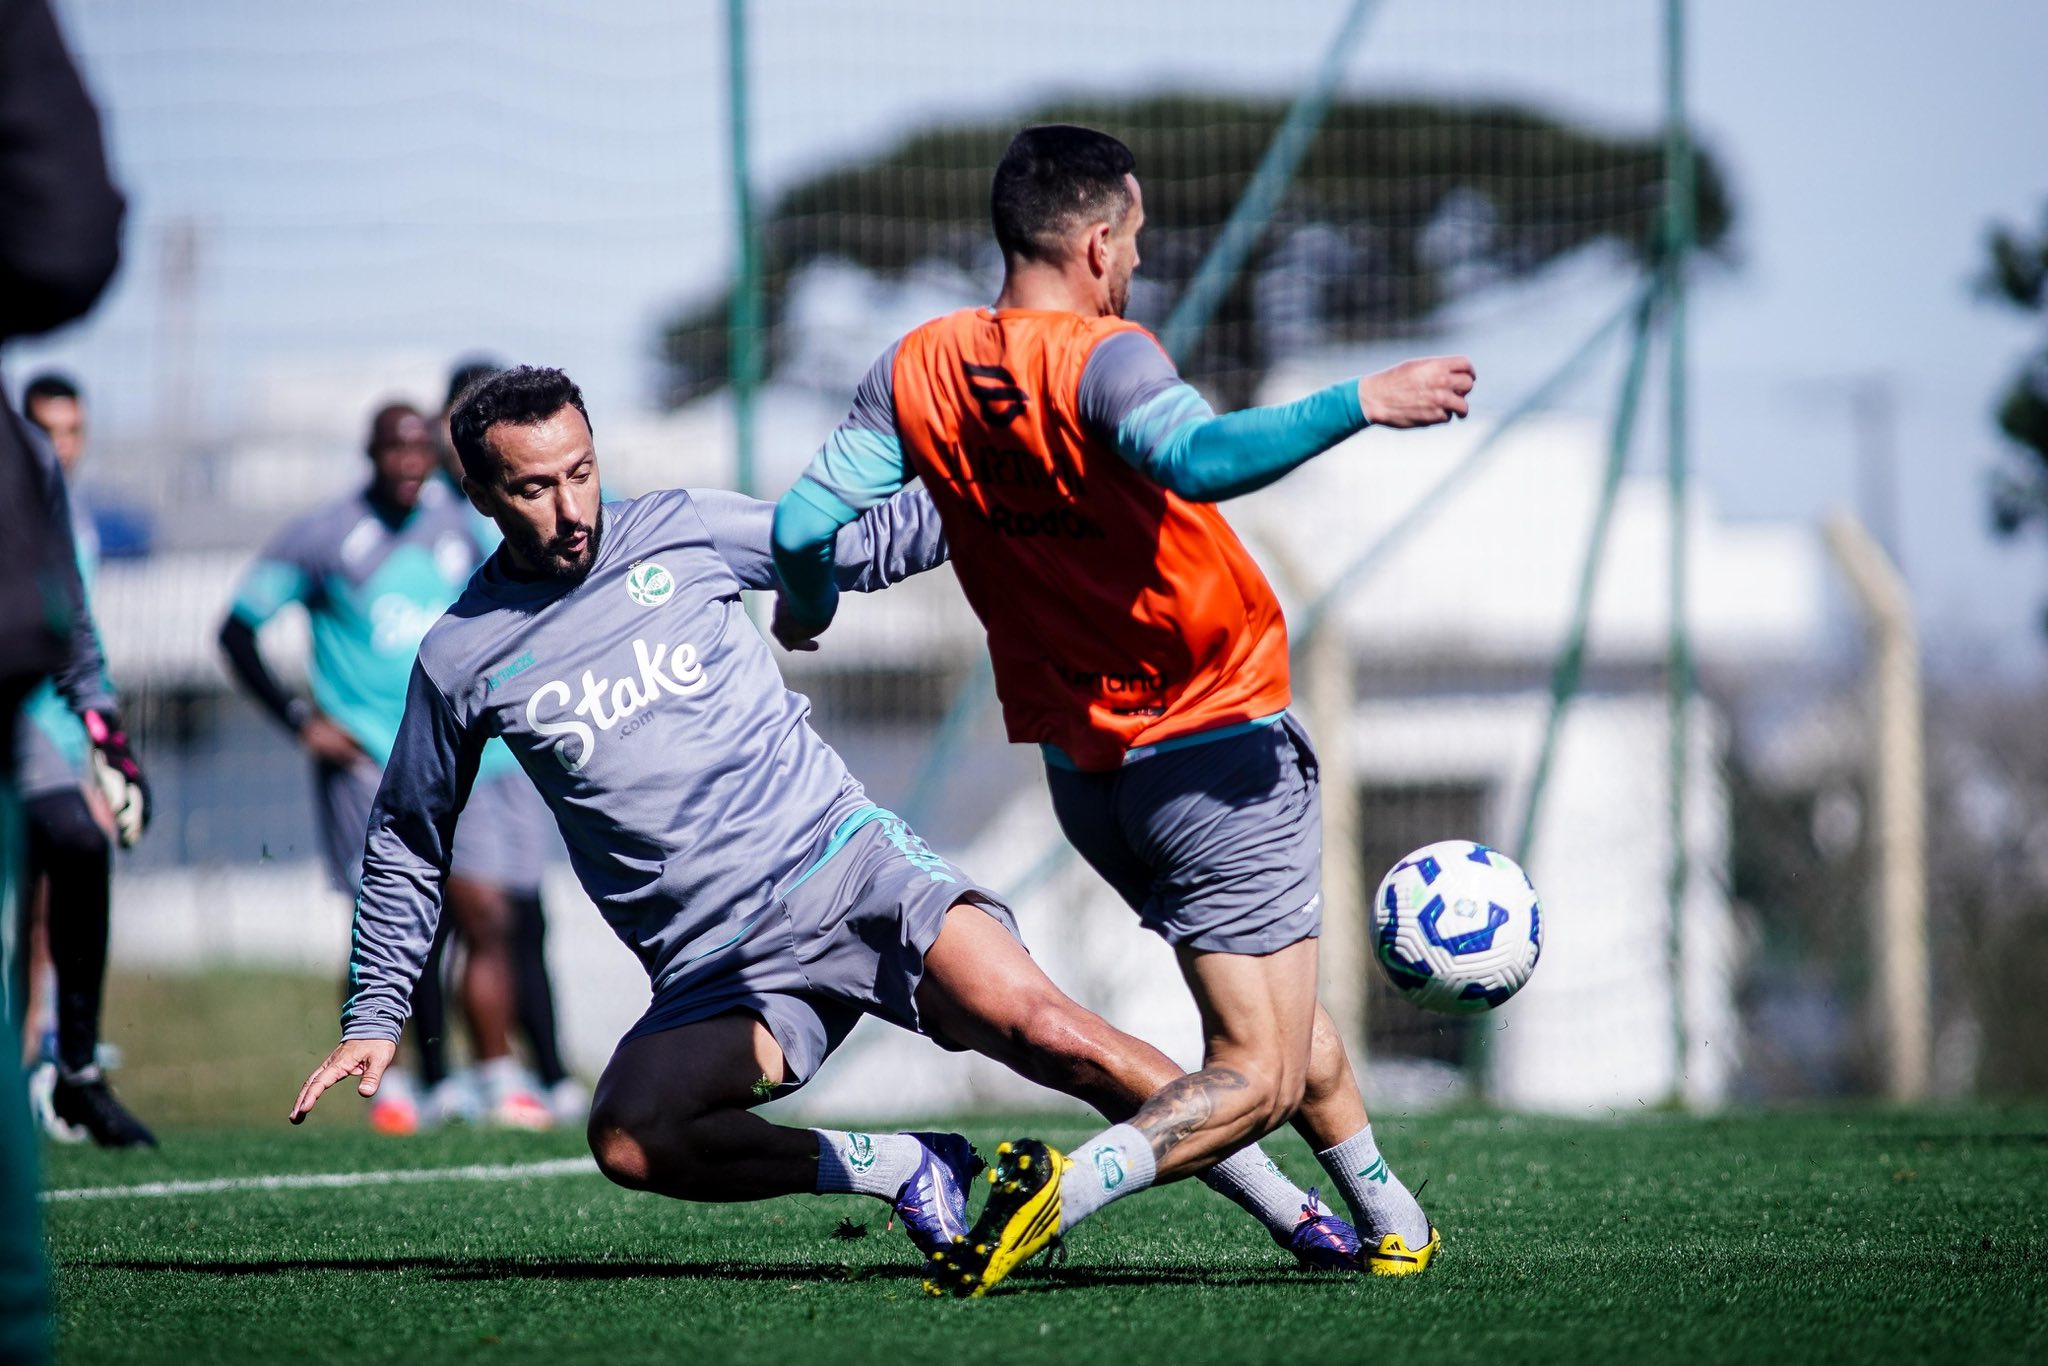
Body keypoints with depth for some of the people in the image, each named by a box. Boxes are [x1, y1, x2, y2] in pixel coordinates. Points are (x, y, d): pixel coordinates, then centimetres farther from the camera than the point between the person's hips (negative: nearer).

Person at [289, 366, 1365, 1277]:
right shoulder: (462, 661, 5)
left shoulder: (681, 532, 4)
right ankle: (896, 1170, -12)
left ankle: (1288, 1207, -15)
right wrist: (374, 1017, 16)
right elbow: (407, 839, 19)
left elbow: (867, 543, 16)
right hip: (718, 968, 1)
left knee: (1039, 1028, -23)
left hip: (847, 863, -1)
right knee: (628, 1139, -28)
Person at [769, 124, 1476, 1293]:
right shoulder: (1097, 359, -20)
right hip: (1219, 748, -7)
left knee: (1281, 1015, 27)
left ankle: (1390, 1225, 35)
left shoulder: (919, 373, -1)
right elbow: (1200, 456, -40)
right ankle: (1065, 1189, -27)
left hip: (1082, 775, 7)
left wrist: (806, 609, 18)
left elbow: (804, 525, -2)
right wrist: (1360, 403, -37)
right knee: (1258, 1077, -5)